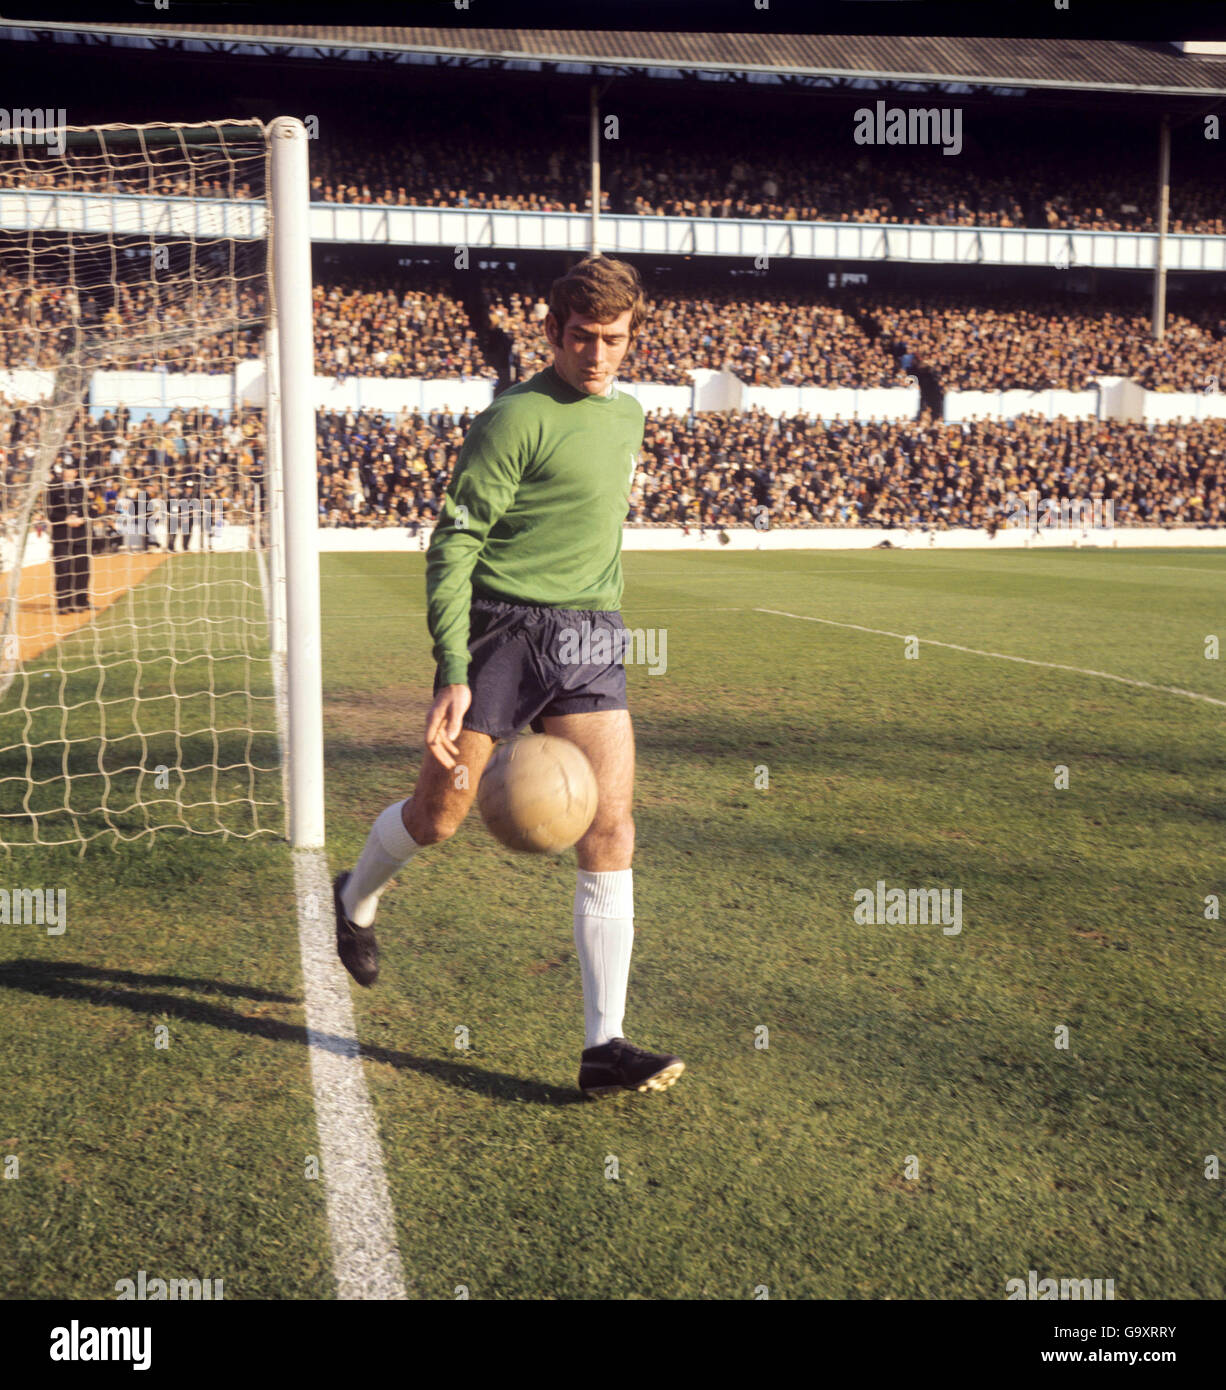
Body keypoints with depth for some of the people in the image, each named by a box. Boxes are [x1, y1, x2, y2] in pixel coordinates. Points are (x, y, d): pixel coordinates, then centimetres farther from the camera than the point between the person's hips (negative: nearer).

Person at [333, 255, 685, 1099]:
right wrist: (452, 672, -21)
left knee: (612, 830, -6)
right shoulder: (518, 417, -10)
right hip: (504, 626, -5)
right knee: (439, 818, 5)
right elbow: (454, 545, -13)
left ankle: (604, 1045, -2)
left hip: (590, 636, 6)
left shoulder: (627, 413, 14)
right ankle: (357, 901, 40)